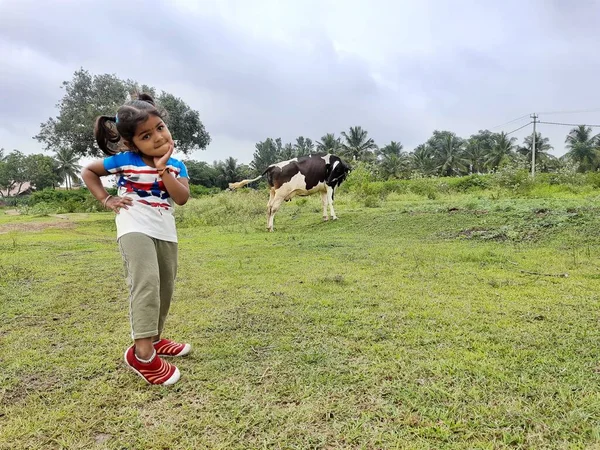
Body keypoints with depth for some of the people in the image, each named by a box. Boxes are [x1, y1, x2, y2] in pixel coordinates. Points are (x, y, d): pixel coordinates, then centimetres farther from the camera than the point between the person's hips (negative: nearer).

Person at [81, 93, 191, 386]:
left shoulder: (176, 166, 2)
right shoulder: (124, 160, -6)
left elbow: (182, 198, -14)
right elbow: (88, 171, 7)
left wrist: (163, 168, -19)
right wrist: (107, 200, -4)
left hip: (165, 233, 6)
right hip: (135, 229, -5)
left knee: (165, 289, 15)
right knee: (146, 283, -25)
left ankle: (154, 339, 34)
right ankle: (142, 353, -23)